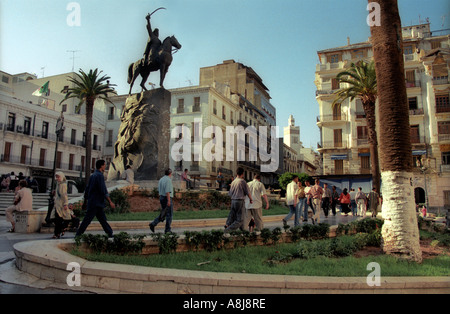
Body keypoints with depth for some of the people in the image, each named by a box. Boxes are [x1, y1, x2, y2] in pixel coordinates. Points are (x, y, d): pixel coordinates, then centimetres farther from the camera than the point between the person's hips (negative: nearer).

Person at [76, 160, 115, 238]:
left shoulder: (92, 175, 14)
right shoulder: (100, 175, -14)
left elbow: (87, 189, 18)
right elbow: (103, 191, -19)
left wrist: (85, 201, 23)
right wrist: (110, 202, -16)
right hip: (96, 203, -9)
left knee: (103, 219, 9)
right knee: (87, 219, -3)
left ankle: (110, 234, 12)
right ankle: (78, 235, 3)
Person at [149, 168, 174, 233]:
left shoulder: (161, 179, 12)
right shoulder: (168, 180, -16)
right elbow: (167, 191, -22)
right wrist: (169, 201, -22)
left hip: (161, 197, 9)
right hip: (167, 198, -9)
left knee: (163, 214, 15)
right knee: (169, 214, 1)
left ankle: (153, 224, 4)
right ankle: (168, 229, 6)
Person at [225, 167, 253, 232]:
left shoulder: (233, 182, 10)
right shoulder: (242, 181, -7)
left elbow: (230, 194, 13)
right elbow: (248, 192, -5)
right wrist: (251, 199, 13)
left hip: (233, 201, 6)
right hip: (240, 201, -6)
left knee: (232, 217, 13)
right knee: (240, 220, -3)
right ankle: (228, 230, -16)